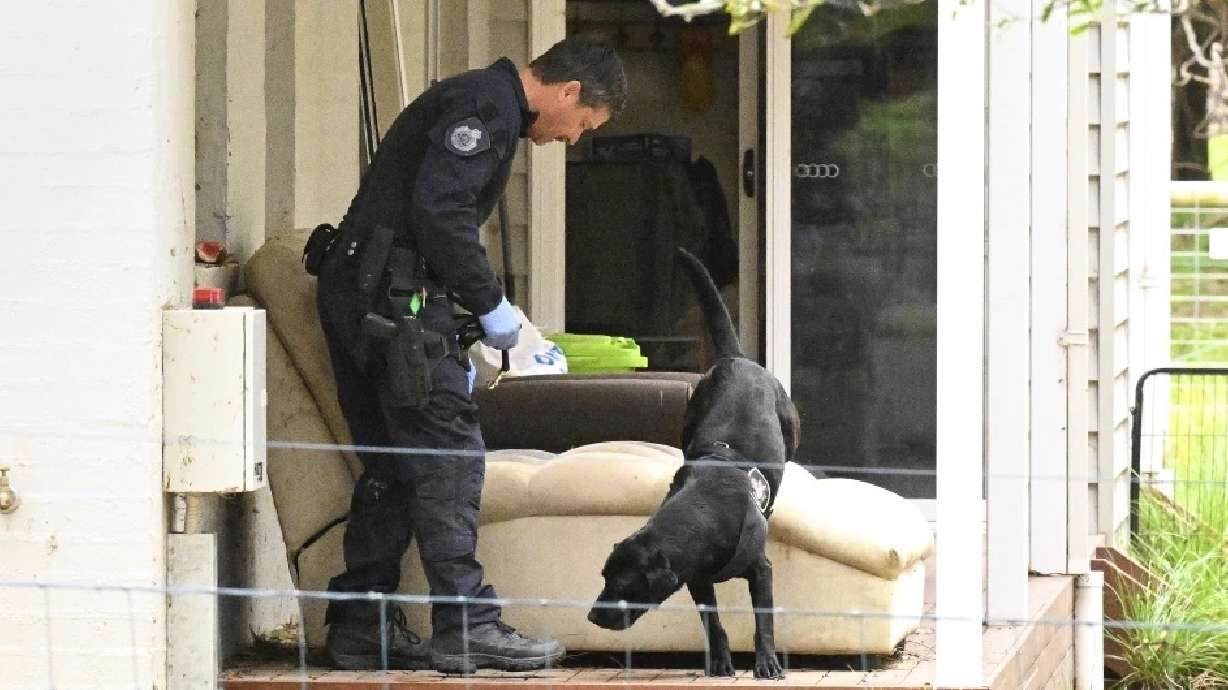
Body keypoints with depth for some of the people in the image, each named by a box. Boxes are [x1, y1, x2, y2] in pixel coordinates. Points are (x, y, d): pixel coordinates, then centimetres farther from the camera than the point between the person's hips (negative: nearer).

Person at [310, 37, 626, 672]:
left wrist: (454, 348, 26)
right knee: (448, 458, -9)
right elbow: (437, 210, -22)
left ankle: (360, 627, 14)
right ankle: (465, 626, -10)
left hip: (354, 297, 10)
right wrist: (490, 304, -13)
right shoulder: (488, 104, -10)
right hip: (394, 295, -10)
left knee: (389, 465, 12)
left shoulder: (486, 103, 24)